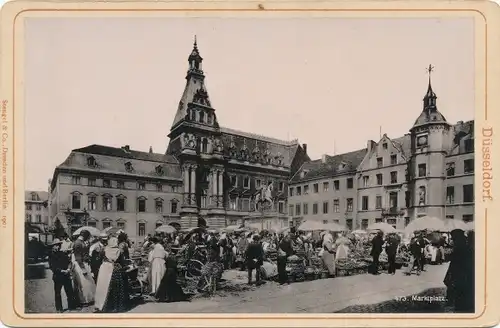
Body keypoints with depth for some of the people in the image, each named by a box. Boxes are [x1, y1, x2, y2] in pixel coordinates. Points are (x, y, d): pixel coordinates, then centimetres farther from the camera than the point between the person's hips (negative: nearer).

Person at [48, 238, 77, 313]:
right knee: (57, 293, 5)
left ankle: (71, 306, 14)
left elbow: (69, 262, 10)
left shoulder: (63, 254, 12)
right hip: (57, 276, -3)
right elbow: (52, 267, -9)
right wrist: (62, 271, -17)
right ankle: (59, 308, 16)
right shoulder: (51, 255, -1)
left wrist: (68, 269, -11)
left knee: (70, 291, 3)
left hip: (66, 276, 3)